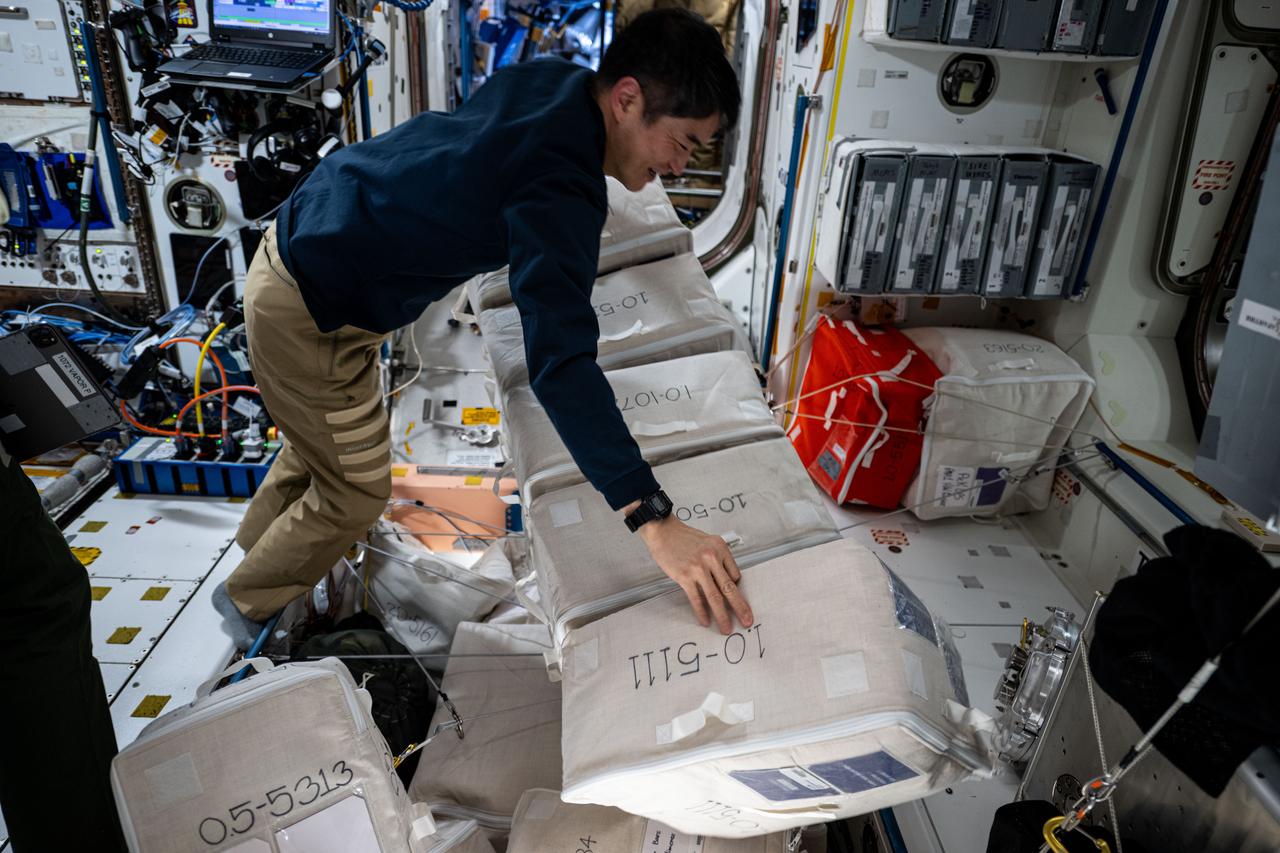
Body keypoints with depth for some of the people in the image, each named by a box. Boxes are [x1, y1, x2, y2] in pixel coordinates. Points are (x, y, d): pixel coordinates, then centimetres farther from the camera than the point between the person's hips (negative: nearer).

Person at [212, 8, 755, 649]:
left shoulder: (558, 78, -5)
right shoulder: (562, 190, -33)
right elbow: (559, 363, -43)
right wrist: (655, 522, -47)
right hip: (307, 314, -9)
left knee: (324, 439, 30)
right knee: (355, 494, 9)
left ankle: (260, 538, 57)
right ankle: (249, 602, 36)